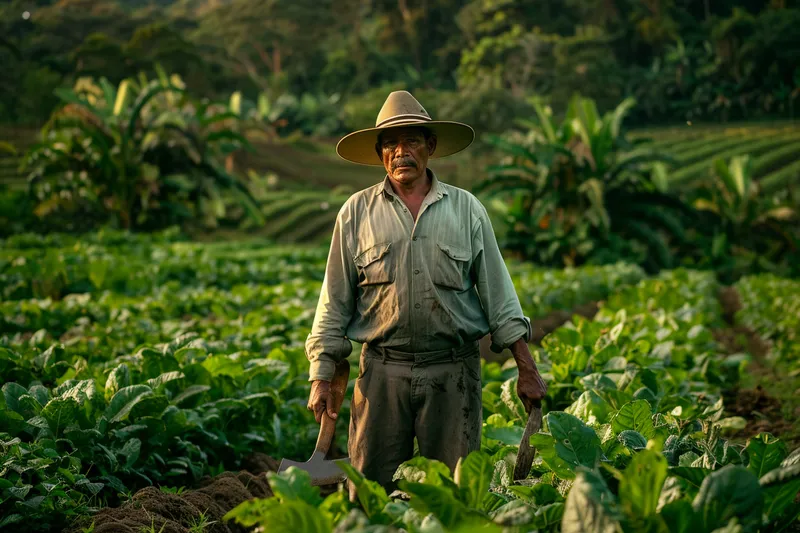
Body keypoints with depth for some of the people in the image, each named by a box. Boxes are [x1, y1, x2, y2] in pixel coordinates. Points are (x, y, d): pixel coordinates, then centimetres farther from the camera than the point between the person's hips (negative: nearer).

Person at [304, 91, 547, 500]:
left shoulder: (467, 209, 7)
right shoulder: (356, 213, 6)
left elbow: (498, 295, 8)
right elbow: (334, 303, 8)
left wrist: (527, 370, 3)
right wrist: (321, 378, 2)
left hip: (453, 373, 0)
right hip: (382, 373, 0)